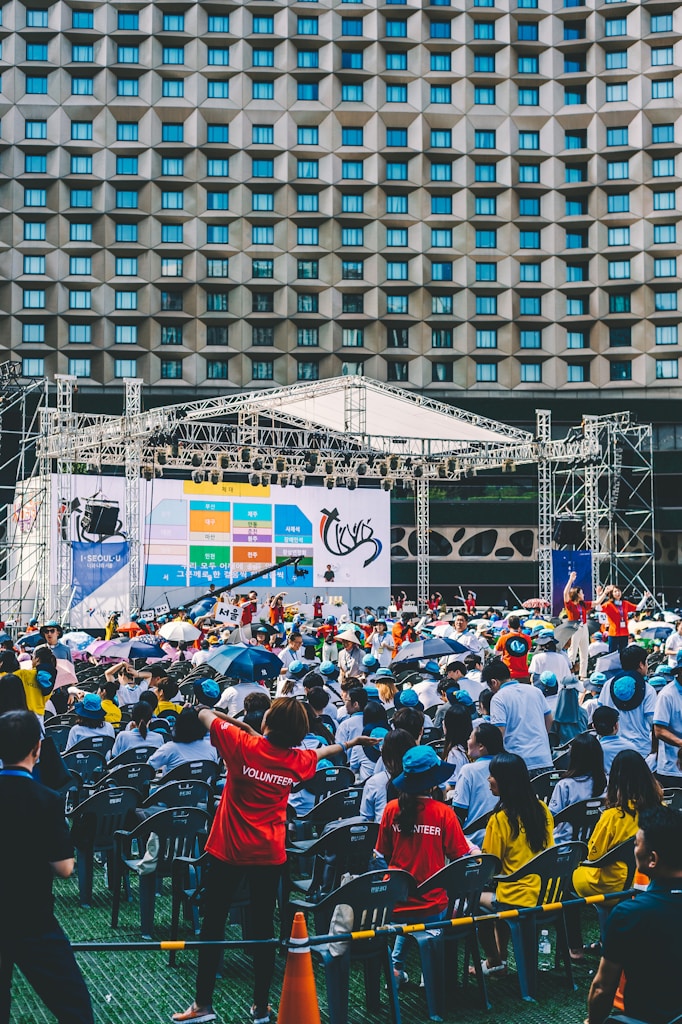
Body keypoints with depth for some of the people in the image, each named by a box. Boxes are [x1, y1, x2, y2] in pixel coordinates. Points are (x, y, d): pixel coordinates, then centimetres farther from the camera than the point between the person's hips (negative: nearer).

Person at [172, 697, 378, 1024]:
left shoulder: (242, 744, -13)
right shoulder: (297, 760, -1)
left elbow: (205, 714, 0)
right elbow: (322, 752, 22)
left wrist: (240, 724, 11)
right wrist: (349, 743, 42)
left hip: (229, 850, -3)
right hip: (270, 854, 3)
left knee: (213, 925, 7)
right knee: (263, 929, 11)